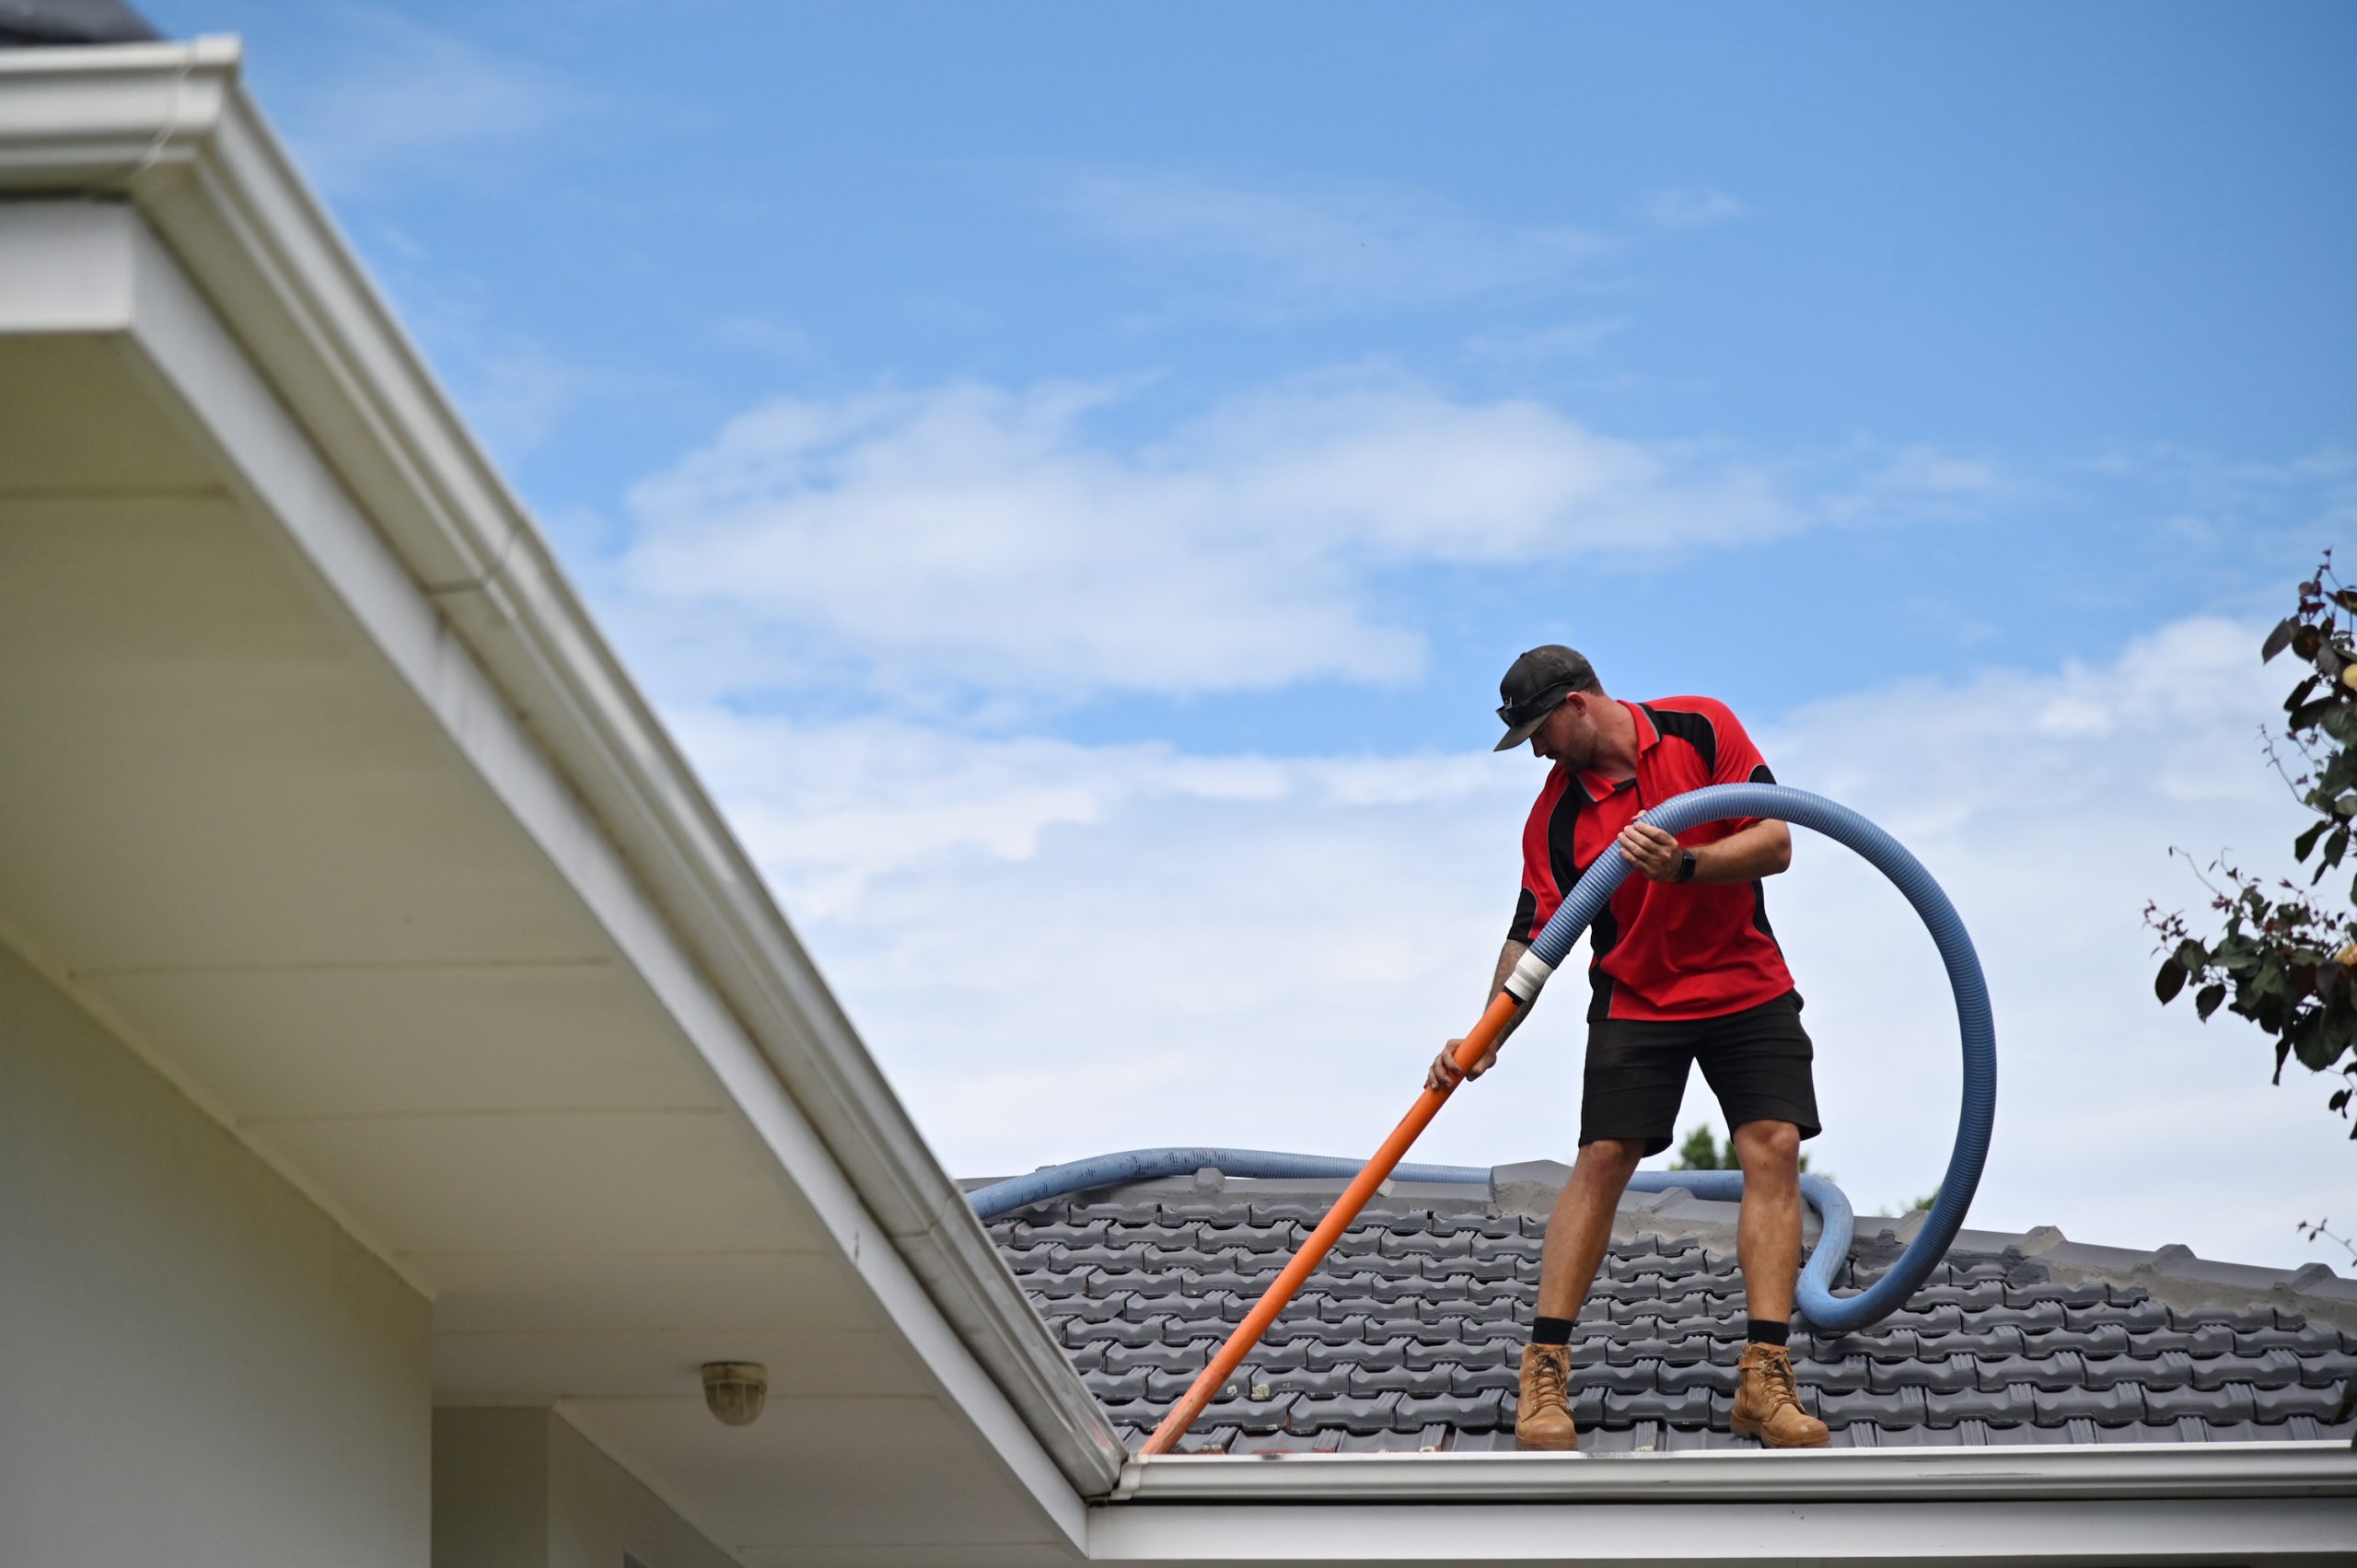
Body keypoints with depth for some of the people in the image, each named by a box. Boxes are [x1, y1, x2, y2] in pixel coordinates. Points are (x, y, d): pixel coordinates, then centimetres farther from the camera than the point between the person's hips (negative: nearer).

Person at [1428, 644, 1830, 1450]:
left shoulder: (1702, 729, -11)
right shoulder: (1555, 814, -8)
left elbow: (1774, 844, -14)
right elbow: (1535, 936, -10)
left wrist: (1684, 864, -31)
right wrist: (1487, 1037, -23)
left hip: (1749, 986, 0)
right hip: (1634, 1000, 0)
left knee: (1774, 1150, -12)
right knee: (1602, 1162, -11)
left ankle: (1764, 1380, -13)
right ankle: (1544, 1372, -6)